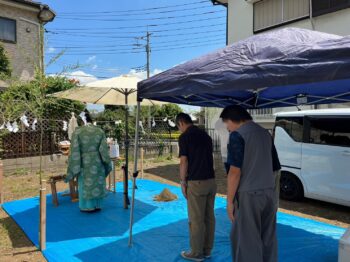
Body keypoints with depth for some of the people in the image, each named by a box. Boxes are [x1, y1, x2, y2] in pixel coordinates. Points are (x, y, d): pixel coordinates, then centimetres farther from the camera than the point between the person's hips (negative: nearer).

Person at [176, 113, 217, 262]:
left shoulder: (184, 136, -9)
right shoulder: (205, 135, 13)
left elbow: (184, 162, -13)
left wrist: (183, 183, -3)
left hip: (196, 182, -7)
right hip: (211, 181, 8)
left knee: (196, 219, 4)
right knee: (209, 217, 14)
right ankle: (207, 250, 27)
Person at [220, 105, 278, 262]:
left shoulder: (238, 135, -13)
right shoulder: (266, 133, 12)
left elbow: (235, 172, -17)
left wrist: (230, 201, -11)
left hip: (249, 195, -8)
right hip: (269, 193, 8)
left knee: (247, 242, 3)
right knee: (268, 239, 16)